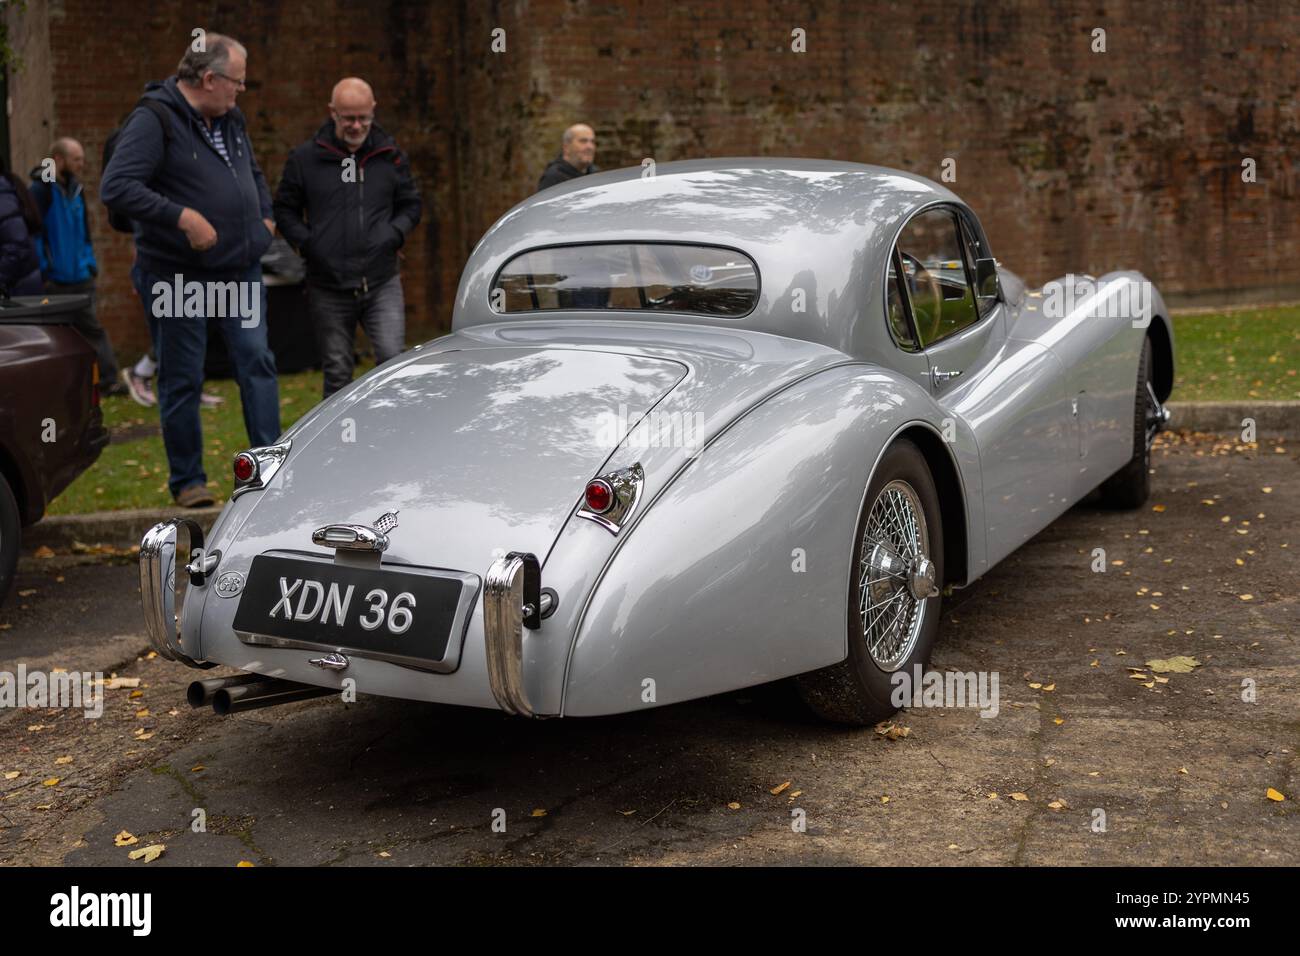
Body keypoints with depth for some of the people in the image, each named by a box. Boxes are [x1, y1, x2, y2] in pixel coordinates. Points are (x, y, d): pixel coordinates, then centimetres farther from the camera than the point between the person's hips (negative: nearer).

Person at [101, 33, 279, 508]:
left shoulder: (231, 118, 11)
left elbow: (254, 174, 29)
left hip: (240, 269, 6)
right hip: (178, 273, -6)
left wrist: (265, 216, 13)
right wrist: (183, 217, -27)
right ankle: (187, 481, 13)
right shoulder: (153, 120, -13)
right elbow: (117, 187, -23)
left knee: (257, 361, 0)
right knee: (182, 379, 3)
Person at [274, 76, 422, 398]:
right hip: (328, 287, 0)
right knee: (337, 372, 8)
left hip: (382, 283, 0)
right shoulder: (304, 158, 3)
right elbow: (284, 210, 9)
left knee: (393, 360, -12)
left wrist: (393, 234, -5)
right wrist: (307, 243, -7)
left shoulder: (390, 156, 7)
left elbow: (410, 205, 15)